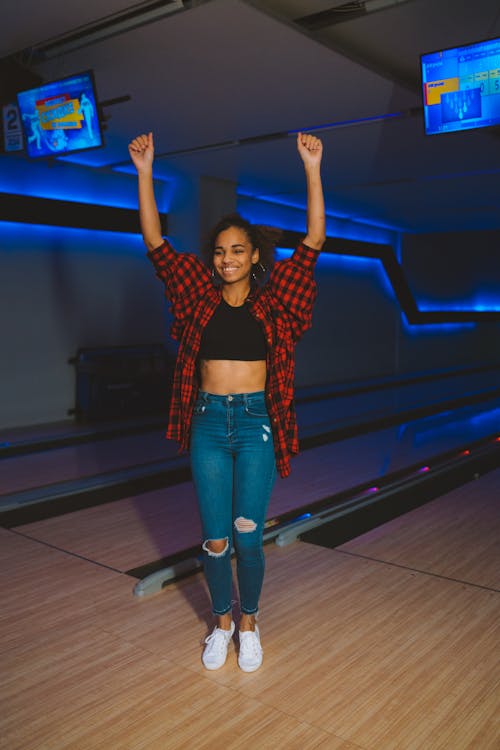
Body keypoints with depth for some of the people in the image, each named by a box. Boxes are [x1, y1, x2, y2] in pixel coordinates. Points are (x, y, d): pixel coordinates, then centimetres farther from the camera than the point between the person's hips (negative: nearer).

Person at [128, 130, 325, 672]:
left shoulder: (271, 302, 1)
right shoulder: (200, 299, 4)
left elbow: (314, 241, -6)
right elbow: (155, 243, 0)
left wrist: (312, 168, -13)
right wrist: (144, 174, -7)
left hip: (256, 424, -1)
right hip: (209, 423, 1)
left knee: (248, 537, 2)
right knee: (215, 540, 7)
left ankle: (249, 622, 27)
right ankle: (221, 621, 31)